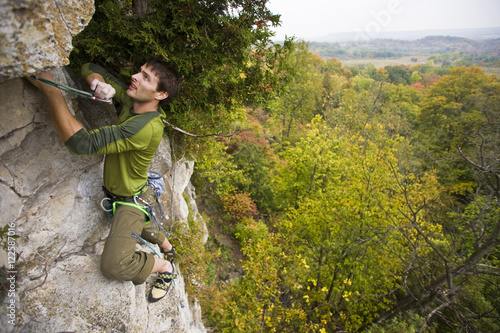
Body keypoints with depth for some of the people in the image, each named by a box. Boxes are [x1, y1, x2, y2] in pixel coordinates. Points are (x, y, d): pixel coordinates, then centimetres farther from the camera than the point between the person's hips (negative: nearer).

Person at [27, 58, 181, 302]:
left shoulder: (146, 127, -38)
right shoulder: (131, 100, -12)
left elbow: (82, 143, -43)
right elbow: (90, 68, -3)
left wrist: (48, 88, -39)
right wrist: (97, 82, -28)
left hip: (131, 200, -9)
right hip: (115, 190, 9)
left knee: (114, 265, -16)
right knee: (141, 226, 33)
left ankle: (165, 267, 11)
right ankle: (167, 247, 62)